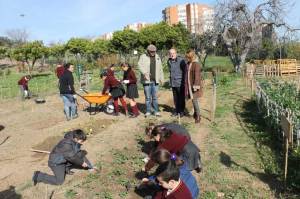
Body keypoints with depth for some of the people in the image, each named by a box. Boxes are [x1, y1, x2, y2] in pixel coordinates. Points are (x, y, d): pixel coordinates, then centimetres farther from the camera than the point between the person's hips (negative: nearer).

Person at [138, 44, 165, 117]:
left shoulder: (157, 57, 12)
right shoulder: (143, 57, -1)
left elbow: (160, 69, 17)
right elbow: (140, 65, -16)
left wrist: (162, 79, 17)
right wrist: (144, 72, -33)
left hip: (155, 81, 3)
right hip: (146, 80, -3)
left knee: (155, 97, 6)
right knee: (148, 97, 3)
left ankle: (156, 111, 14)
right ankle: (148, 111, 13)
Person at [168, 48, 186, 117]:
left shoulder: (181, 60, -11)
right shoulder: (169, 61, 7)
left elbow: (185, 71, -8)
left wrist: (184, 80, -8)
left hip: (180, 82, -5)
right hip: (173, 83, 5)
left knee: (181, 98, 3)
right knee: (175, 98, 13)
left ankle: (181, 111, 14)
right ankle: (176, 110, 24)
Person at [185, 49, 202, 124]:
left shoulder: (196, 64, -14)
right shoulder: (188, 64, 11)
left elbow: (197, 76, -19)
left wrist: (195, 86, -22)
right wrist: (186, 85, 21)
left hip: (194, 86, -8)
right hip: (189, 85, 8)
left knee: (195, 100, -5)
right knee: (193, 100, 15)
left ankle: (198, 116, 6)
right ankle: (195, 113, 30)